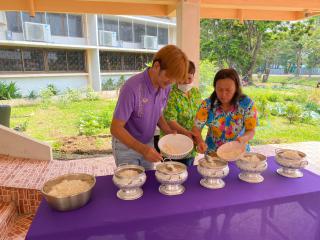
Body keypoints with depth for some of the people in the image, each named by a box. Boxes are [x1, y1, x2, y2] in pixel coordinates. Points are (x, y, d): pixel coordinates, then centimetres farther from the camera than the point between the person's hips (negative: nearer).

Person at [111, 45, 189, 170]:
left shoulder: (166, 87, -9)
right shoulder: (132, 87, -30)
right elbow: (116, 128, -25)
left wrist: (168, 131, -10)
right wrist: (142, 149, -34)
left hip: (148, 144, 6)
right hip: (126, 146, -5)